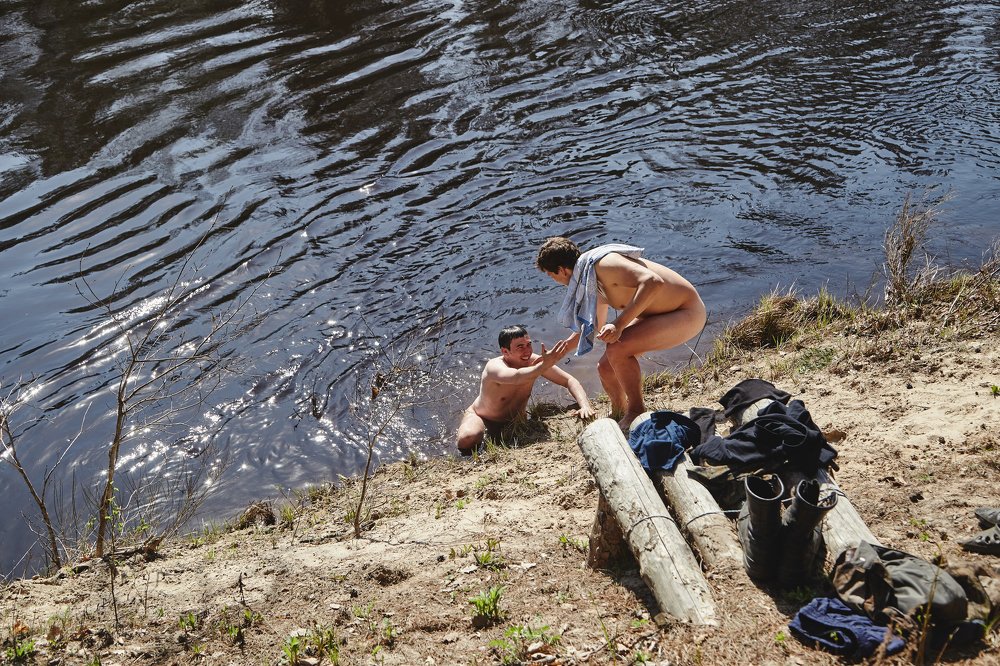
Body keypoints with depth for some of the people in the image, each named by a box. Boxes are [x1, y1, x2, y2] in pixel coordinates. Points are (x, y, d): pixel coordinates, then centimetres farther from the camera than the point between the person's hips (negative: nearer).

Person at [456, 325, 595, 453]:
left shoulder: (533, 361, -19)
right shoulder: (494, 367, -33)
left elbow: (569, 381, -16)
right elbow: (517, 378, -56)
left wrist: (585, 406, -34)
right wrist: (546, 364, -68)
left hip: (513, 421, 7)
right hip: (479, 417, -6)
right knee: (467, 440, -35)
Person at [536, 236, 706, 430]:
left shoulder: (603, 264, -25)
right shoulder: (591, 280, 6)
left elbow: (653, 282, -39)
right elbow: (595, 326, 24)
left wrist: (620, 324, -39)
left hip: (686, 313, -9)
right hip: (655, 314, 9)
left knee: (616, 350, -26)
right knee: (606, 367, 6)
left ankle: (637, 412, -8)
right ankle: (618, 414, 32)